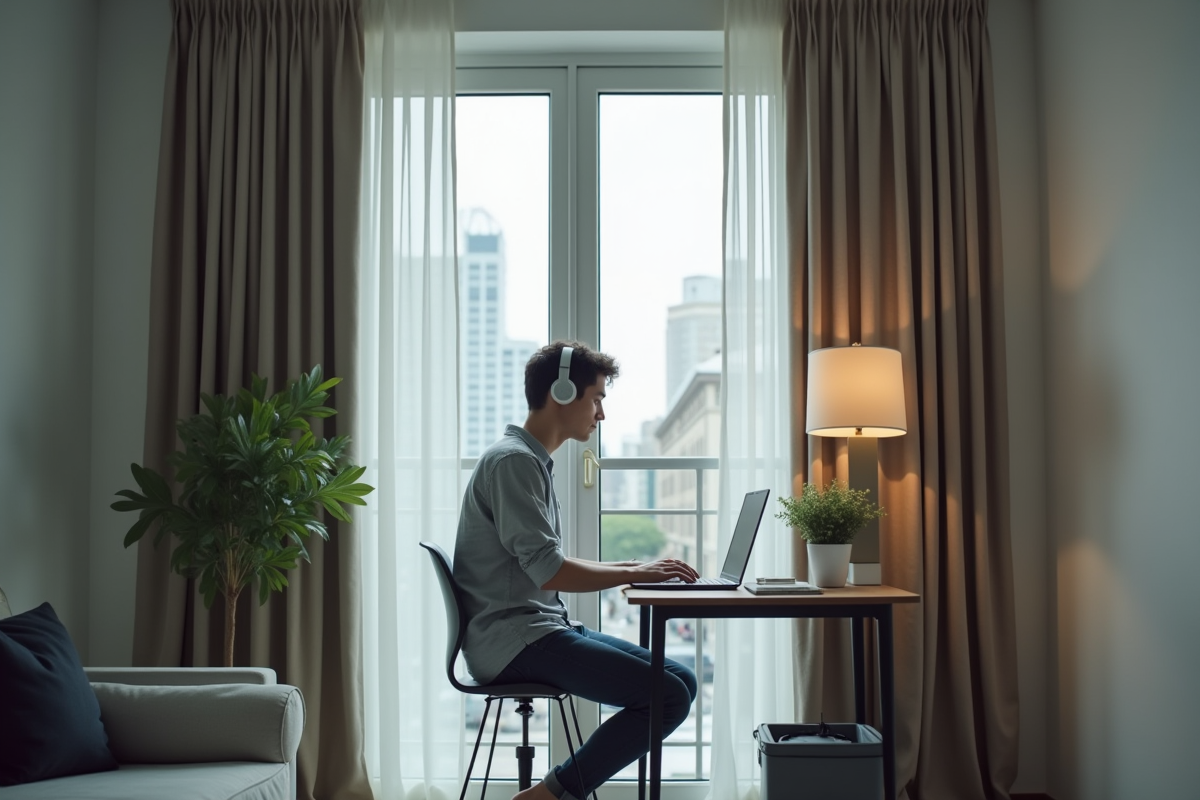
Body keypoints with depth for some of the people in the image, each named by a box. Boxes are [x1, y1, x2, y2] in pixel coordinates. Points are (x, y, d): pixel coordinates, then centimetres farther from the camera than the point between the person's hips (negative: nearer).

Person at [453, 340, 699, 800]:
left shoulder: (533, 461, 18)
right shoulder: (513, 460, -13)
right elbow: (548, 571, -20)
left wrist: (630, 567, 10)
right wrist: (636, 574, -9)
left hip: (543, 628, 10)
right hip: (512, 640, -10)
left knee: (681, 680, 3)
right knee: (668, 695, -18)